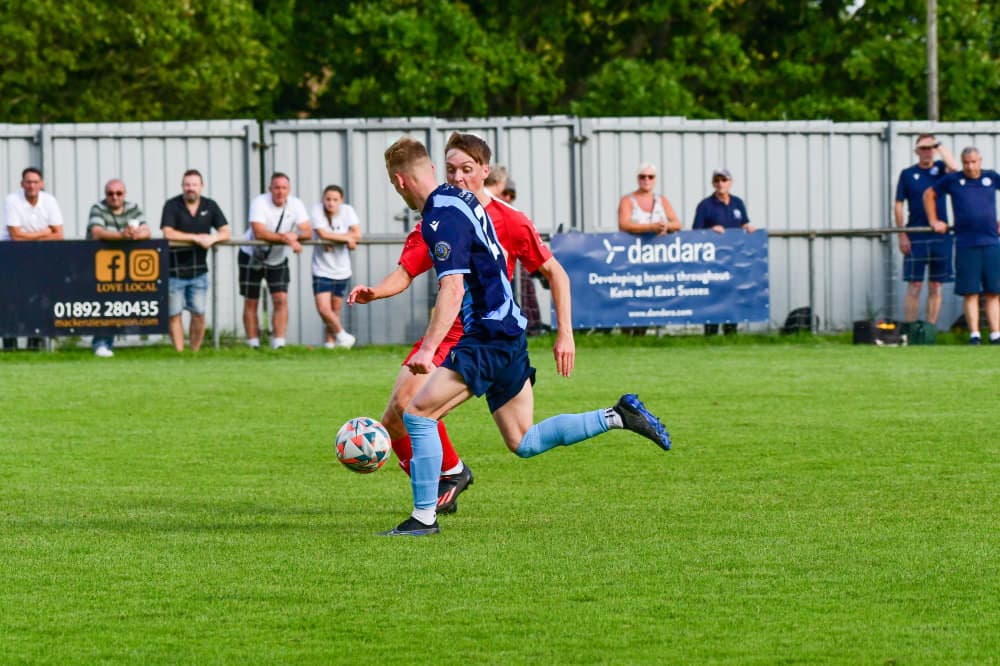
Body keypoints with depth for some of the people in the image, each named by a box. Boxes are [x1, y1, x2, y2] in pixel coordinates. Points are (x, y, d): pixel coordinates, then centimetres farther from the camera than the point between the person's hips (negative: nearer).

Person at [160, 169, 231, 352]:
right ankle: (179, 353, 4)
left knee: (199, 314, 2)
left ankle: (195, 352, 13)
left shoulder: (210, 206, 5)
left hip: (198, 270, 3)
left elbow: (226, 233, 2)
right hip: (174, 271, -3)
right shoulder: (172, 205, -6)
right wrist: (197, 238, -18)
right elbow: (168, 234, -18)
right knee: (174, 314, -1)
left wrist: (213, 238, -21)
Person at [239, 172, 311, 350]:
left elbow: (307, 232, -15)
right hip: (252, 257, -3)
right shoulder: (260, 203, -23)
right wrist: (286, 239, -38)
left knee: (281, 300, -9)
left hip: (277, 260, 3)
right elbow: (259, 233, -34)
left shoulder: (296, 205, -10)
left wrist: (295, 236, -38)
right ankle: (253, 345, 9)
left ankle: (278, 344, -9)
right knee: (251, 303, 2)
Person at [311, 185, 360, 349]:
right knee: (323, 308, -14)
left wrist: (333, 238, -19)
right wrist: (347, 238, -15)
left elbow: (357, 235, -12)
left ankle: (330, 341, 25)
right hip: (322, 269, -2)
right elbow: (322, 234, -21)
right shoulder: (317, 210, -10)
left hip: (341, 269, 2)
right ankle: (342, 334, 7)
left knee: (335, 310, 9)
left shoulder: (347, 210, -4)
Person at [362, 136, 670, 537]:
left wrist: (428, 348, -31)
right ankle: (619, 417, 14)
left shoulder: (441, 218, -17)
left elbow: (453, 289, -26)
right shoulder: (458, 197, 13)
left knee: (418, 414, -10)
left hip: (490, 337, -10)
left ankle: (424, 517, -9)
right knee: (523, 443, 14)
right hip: (510, 330, 10)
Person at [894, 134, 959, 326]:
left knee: (936, 287, 5)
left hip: (940, 237, 2)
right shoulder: (907, 174, 4)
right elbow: (898, 204, 3)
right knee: (914, 286, -4)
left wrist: (939, 146, -9)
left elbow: (954, 168, -15)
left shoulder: (940, 168, 8)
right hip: (916, 237, -2)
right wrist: (902, 235, -4)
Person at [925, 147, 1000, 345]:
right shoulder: (953, 180, 5)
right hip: (966, 245, -1)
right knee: (970, 292, -3)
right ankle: (974, 334, 0)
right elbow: (929, 194, 18)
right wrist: (933, 221, 12)